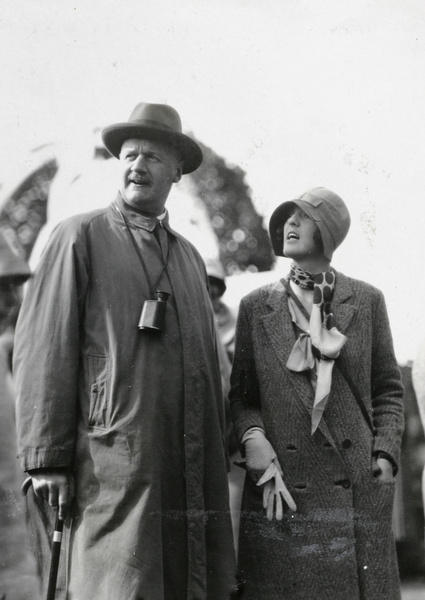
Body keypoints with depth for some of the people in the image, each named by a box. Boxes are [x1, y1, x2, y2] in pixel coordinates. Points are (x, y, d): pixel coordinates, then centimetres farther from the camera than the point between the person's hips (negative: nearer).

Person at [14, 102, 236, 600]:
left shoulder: (190, 256, 22)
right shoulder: (80, 238, 4)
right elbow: (43, 350, -3)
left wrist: (219, 462, 18)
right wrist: (46, 459, -10)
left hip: (192, 474, 6)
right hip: (114, 465, -5)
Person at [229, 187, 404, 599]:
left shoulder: (366, 301, 6)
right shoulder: (256, 307, 7)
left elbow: (388, 389, 11)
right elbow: (241, 394, 11)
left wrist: (386, 453, -1)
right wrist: (252, 437, -8)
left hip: (357, 488, 0)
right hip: (281, 485, 0)